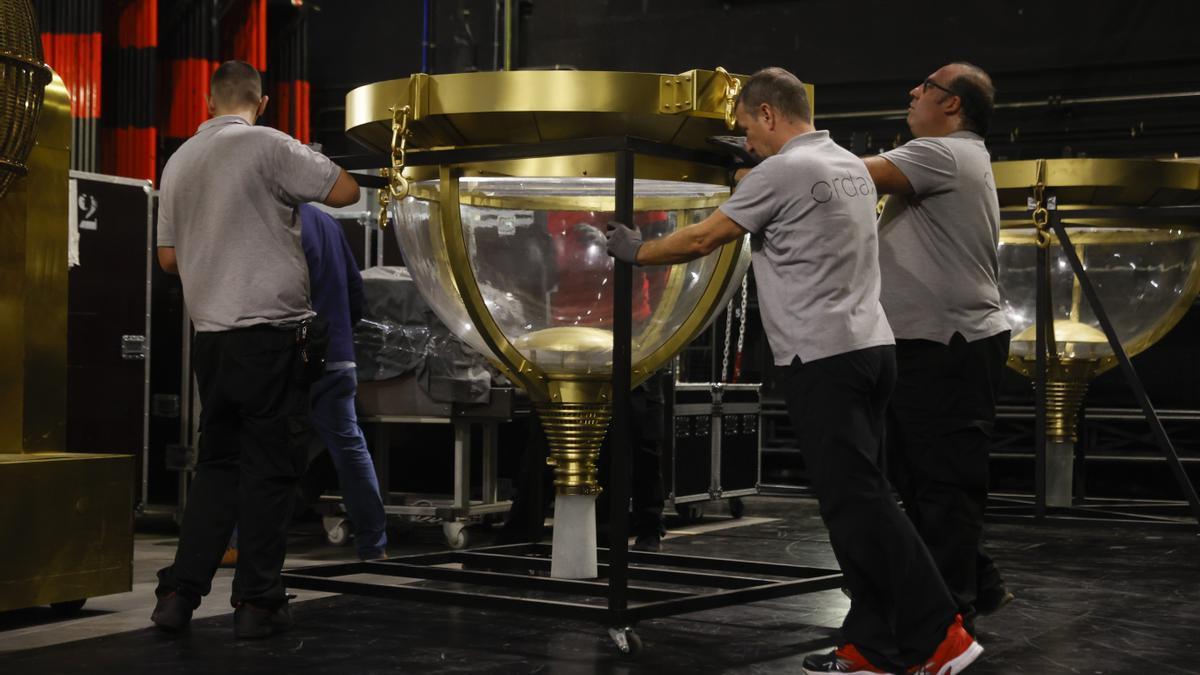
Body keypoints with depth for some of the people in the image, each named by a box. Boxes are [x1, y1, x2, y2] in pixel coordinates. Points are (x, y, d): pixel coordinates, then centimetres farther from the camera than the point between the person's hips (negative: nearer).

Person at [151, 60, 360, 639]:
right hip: (271, 332, -6)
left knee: (218, 463, 14)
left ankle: (179, 592, 10)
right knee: (269, 467, 1)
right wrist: (301, 178, 11)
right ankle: (257, 602, 4)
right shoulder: (268, 146, -8)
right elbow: (345, 191, -7)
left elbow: (169, 256, 16)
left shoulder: (179, 161, 12)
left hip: (210, 333, 6)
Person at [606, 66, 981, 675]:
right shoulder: (851, 165, 18)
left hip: (822, 357, -10)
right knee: (860, 498, 9)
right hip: (870, 346, 10)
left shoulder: (783, 172, -11)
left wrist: (636, 252, 11)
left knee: (856, 500, -9)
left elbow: (702, 240, -5)